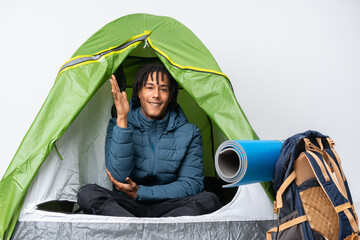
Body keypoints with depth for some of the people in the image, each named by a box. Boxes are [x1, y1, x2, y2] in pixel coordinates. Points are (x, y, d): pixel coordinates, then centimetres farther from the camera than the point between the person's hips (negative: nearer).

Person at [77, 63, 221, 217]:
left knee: (209, 200, -27)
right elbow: (118, 176, -16)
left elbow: (192, 184, -6)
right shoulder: (118, 124, -2)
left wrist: (140, 193, -14)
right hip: (127, 206, 0)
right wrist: (122, 120, -23)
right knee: (87, 193, -27)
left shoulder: (189, 133, -1)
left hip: (168, 207, 0)